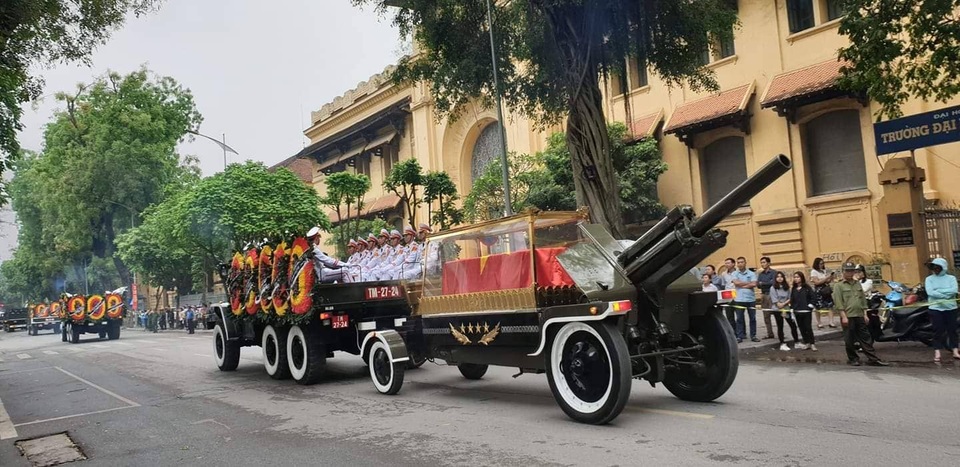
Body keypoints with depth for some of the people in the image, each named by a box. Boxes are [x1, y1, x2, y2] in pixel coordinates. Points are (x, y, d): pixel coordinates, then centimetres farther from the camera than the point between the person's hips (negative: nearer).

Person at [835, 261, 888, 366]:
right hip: (848, 317, -5)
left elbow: (863, 300, 17)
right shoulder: (839, 286, -2)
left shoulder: (858, 284, 15)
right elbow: (838, 303, -9)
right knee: (849, 340, 2)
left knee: (866, 338, 5)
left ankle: (873, 359, 7)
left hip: (859, 316, 5)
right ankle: (853, 359, 13)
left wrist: (865, 314, 11)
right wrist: (844, 316, -15)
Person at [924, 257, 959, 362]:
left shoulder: (951, 278, 4)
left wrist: (938, 291, -17)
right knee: (938, 331, -1)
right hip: (936, 308, -1)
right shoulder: (929, 279, 3)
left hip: (951, 308, 1)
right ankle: (937, 353, 0)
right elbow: (930, 292, -13)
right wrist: (946, 296, -18)